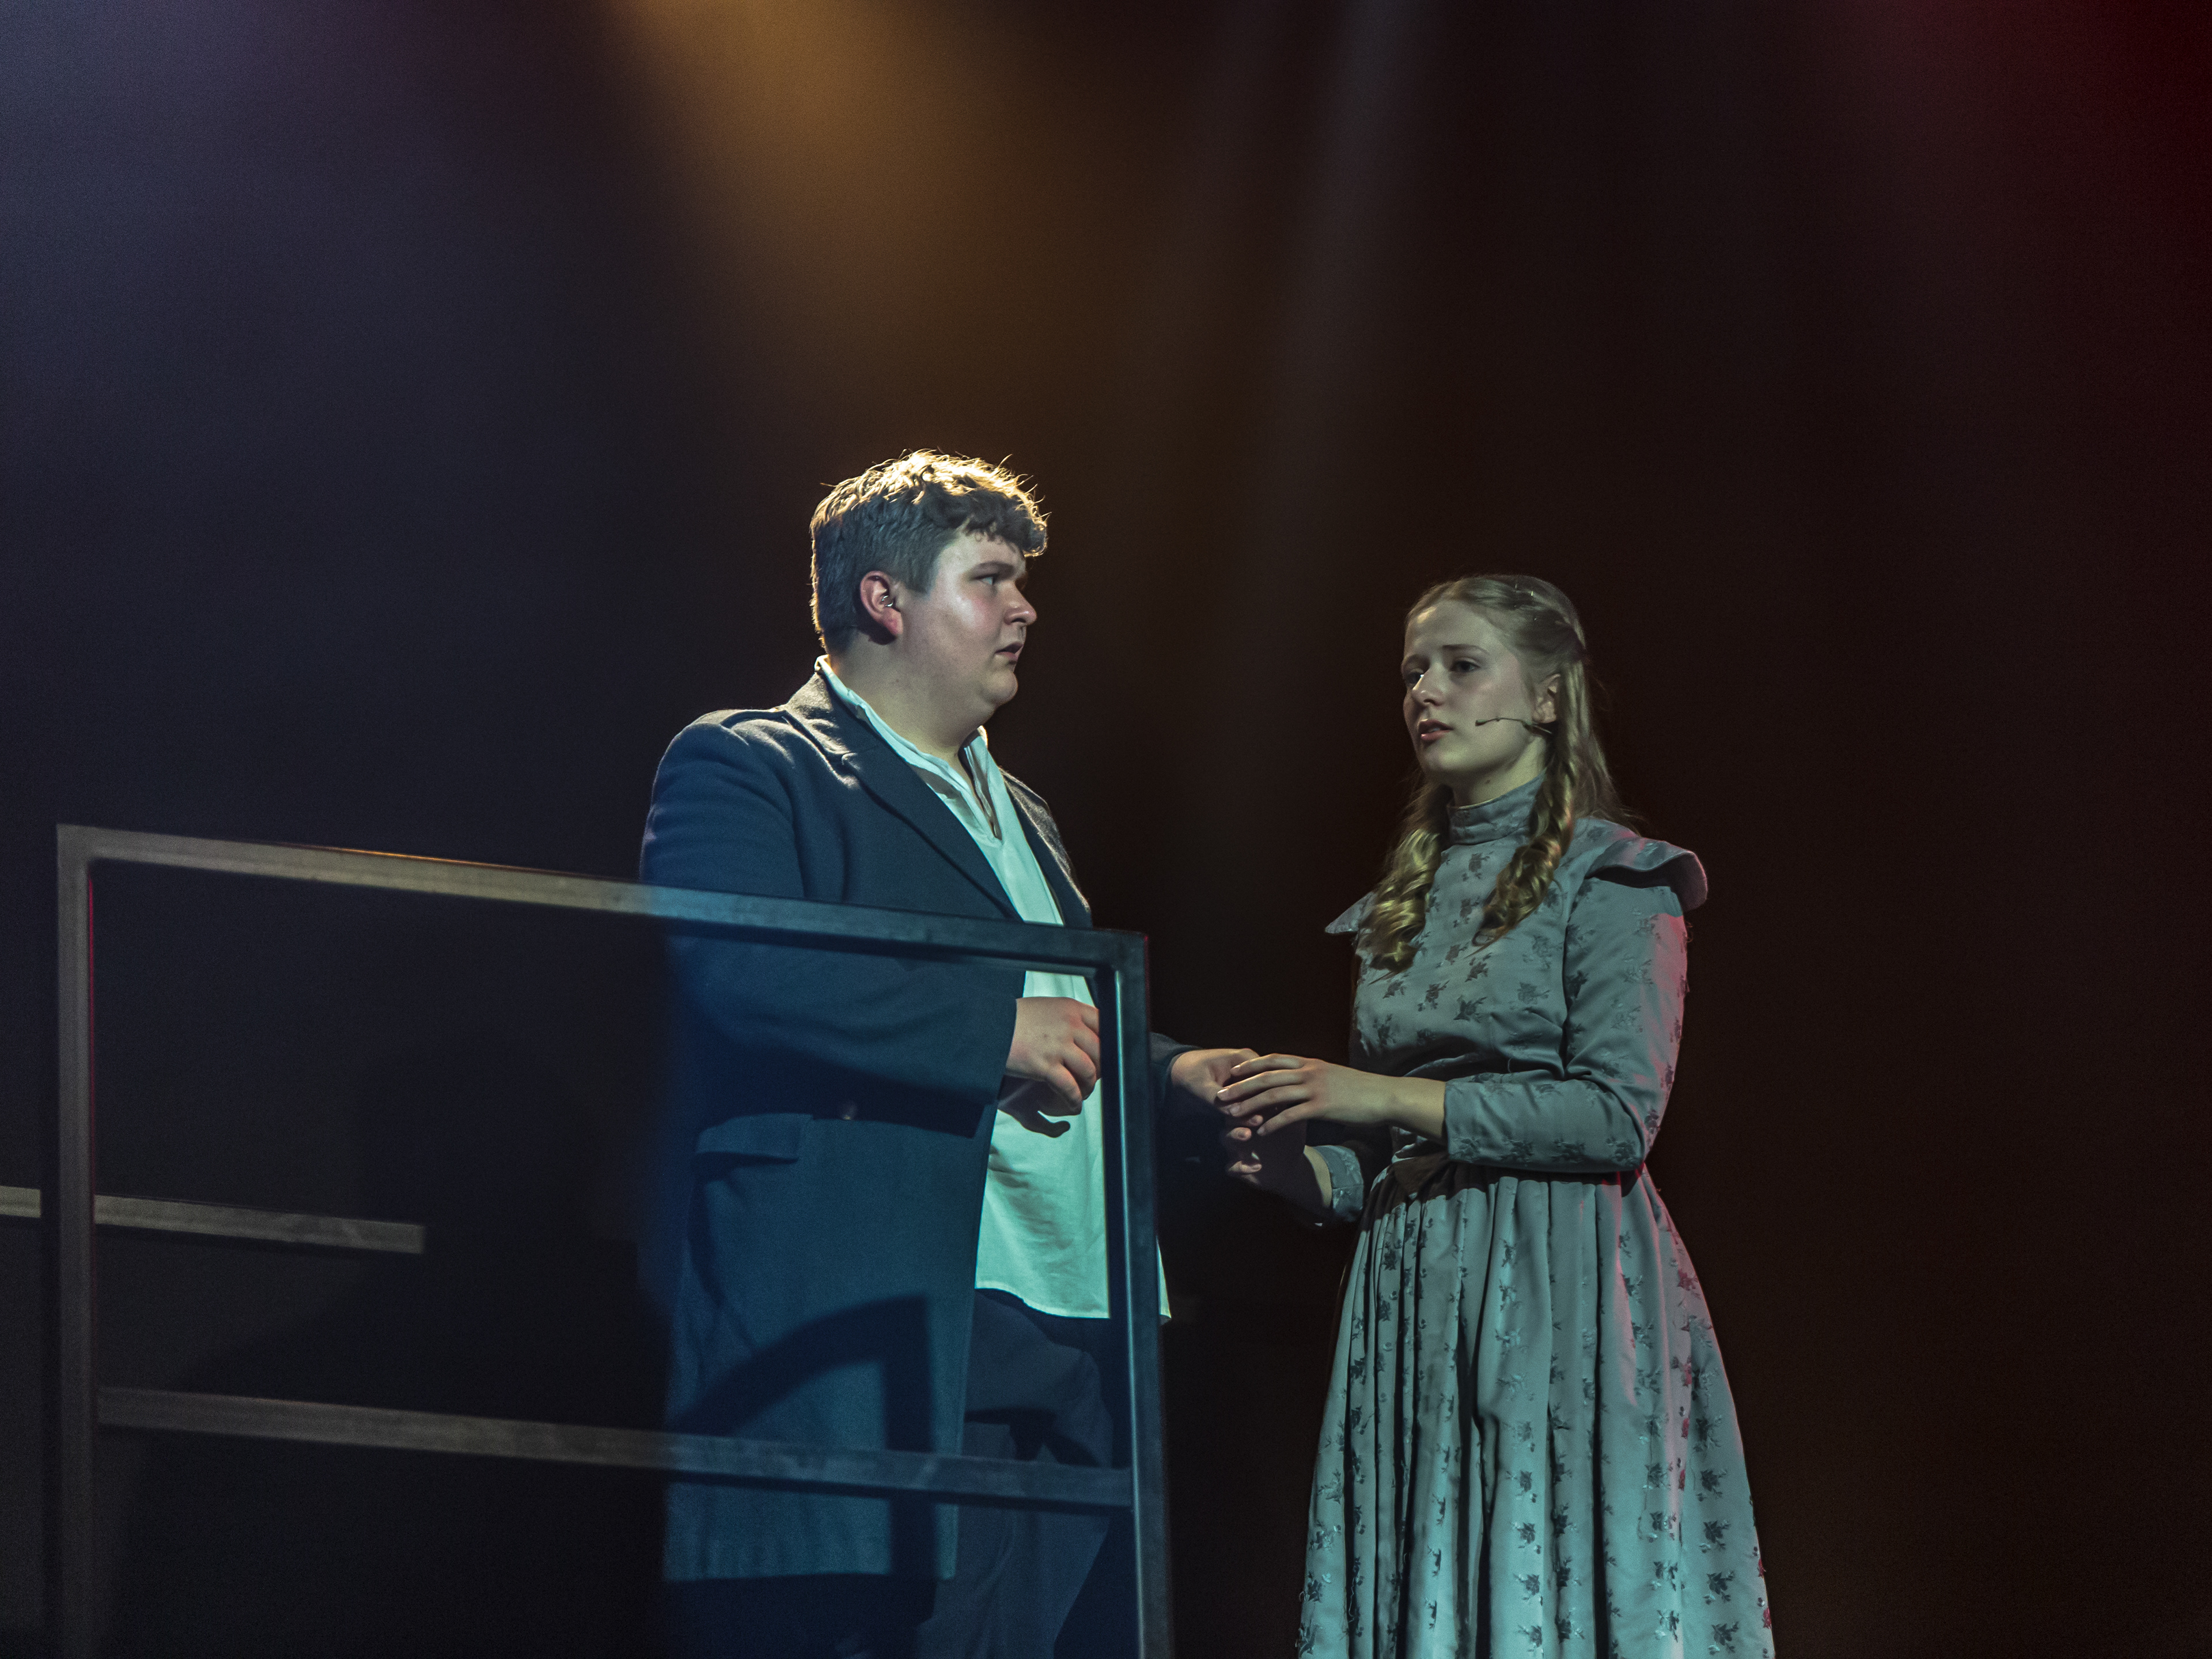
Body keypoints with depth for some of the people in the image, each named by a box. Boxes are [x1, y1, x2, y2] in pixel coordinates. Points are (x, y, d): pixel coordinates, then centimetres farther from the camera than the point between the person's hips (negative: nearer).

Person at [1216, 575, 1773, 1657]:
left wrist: (1400, 1099, -15)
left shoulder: (1607, 880, -1)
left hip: (1559, 1292, -6)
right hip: (1410, 1292, 6)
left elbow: (1619, 1114, -13)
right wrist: (1305, 1167, 0)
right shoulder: (1405, 904, 18)